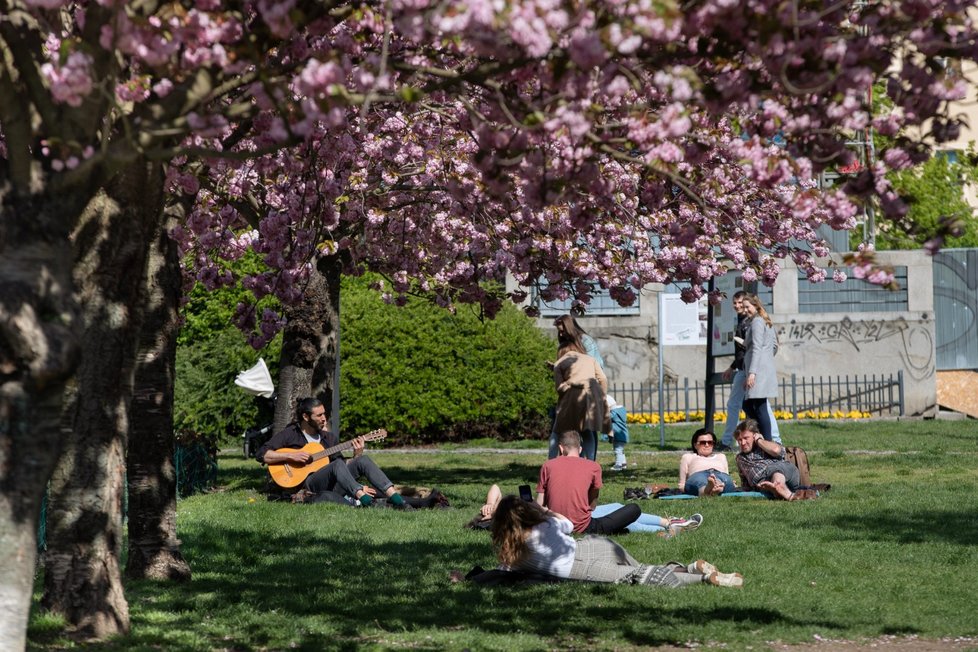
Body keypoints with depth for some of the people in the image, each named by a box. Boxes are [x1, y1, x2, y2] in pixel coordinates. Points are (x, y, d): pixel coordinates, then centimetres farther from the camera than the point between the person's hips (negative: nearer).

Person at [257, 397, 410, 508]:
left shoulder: (329, 437, 21)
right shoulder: (289, 435, 5)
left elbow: (345, 467, 20)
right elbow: (262, 454, -5)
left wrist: (356, 455, 1)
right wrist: (291, 456, -14)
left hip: (332, 487, 6)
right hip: (307, 484, -6)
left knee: (363, 460, -16)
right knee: (337, 464, -33)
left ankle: (396, 499, -31)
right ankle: (366, 501, -51)